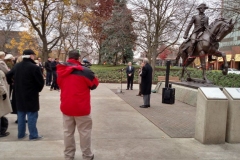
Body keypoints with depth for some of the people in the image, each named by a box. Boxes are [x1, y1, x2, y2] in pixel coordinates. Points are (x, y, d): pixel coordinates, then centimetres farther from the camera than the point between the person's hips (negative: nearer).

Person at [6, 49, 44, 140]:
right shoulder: (34, 67, -17)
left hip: (19, 95, 7)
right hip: (31, 95, -6)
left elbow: (8, 76, 9)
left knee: (21, 115, 15)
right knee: (32, 116, 2)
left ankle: (21, 134, 23)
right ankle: (33, 135, 8)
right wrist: (38, 89, 4)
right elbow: (41, 82, -16)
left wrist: (17, 86, 17)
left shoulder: (16, 66, 4)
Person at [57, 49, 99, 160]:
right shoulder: (84, 71, -13)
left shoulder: (61, 71, 3)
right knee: (84, 132, 8)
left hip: (66, 107, 5)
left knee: (68, 132, 14)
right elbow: (94, 84, -1)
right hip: (81, 107, -4)